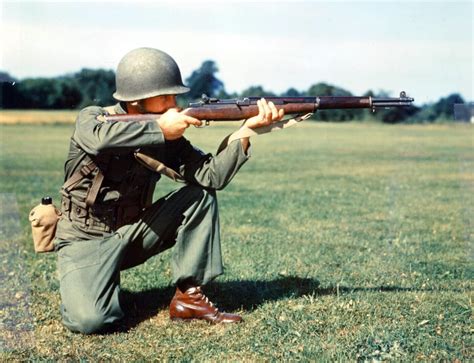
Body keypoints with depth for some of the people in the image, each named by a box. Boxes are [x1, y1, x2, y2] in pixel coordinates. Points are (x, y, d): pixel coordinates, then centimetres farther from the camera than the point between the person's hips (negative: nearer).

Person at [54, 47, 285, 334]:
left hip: (134, 233, 5)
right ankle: (82, 289, 8)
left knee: (201, 196, -13)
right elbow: (101, 138, -40)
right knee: (89, 320, -30)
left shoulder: (168, 140, -3)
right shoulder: (91, 118, -13)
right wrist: (160, 129, -31)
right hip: (86, 241, -4)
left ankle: (189, 295, -7)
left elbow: (211, 175, -15)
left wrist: (248, 130, -23)